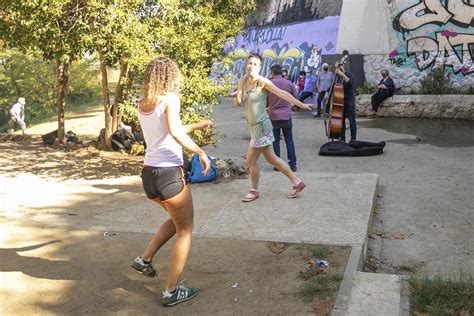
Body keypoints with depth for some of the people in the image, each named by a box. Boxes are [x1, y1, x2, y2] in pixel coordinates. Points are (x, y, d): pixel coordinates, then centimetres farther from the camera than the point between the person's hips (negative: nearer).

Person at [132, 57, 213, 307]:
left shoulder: (142, 103, 13)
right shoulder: (171, 98, -9)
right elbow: (175, 132, -27)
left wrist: (197, 125, 34)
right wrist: (200, 152, -17)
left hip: (148, 173, 8)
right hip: (168, 173, -7)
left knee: (177, 220, 28)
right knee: (185, 230, 9)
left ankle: (145, 259, 23)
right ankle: (172, 291, 12)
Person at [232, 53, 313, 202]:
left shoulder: (262, 81, -14)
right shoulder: (242, 80, 6)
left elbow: (282, 93, -16)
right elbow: (238, 103, 10)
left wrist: (301, 105, -19)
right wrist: (236, 95, -12)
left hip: (261, 126, -8)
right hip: (253, 126, 8)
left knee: (251, 161, 2)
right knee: (271, 158, 15)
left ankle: (254, 191, 24)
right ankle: (297, 182, 25)